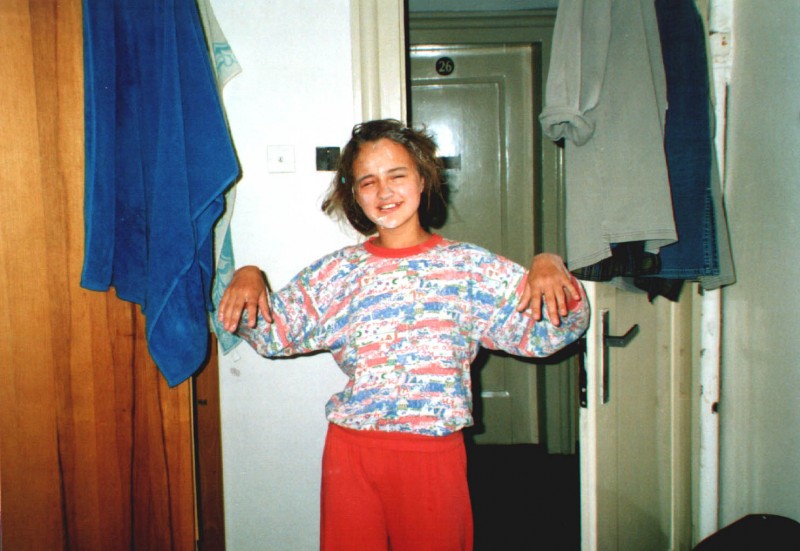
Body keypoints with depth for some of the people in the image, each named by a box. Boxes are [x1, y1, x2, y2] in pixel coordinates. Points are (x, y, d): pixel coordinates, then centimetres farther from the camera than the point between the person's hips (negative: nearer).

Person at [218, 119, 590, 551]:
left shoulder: (470, 266, 0)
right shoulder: (337, 272, 6)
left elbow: (544, 332, -3)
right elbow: (272, 332, 7)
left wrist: (548, 267, -21)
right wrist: (248, 278, -10)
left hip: (435, 453, -1)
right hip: (352, 450, 2)